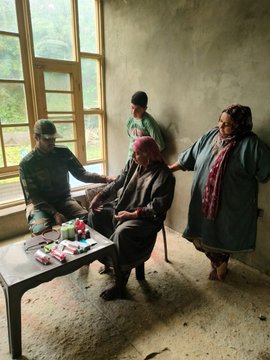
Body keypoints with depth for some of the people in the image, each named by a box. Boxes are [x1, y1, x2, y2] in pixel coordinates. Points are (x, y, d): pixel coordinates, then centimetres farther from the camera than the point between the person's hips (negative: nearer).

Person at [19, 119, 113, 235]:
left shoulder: (63, 152, 0)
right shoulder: (26, 163, -8)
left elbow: (81, 174, -3)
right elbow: (32, 196, -10)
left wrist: (105, 178, -20)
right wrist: (54, 213, -22)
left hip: (64, 200, 3)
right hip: (39, 204, -2)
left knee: (87, 218, -25)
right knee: (41, 230, -33)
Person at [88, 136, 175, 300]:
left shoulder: (164, 175, -20)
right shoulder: (133, 164, 2)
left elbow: (159, 206, -23)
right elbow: (118, 182, 9)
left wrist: (132, 214, -26)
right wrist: (100, 196, -2)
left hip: (146, 218, -8)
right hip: (122, 207, 8)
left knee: (122, 232, -34)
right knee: (95, 213, 2)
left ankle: (121, 284, -17)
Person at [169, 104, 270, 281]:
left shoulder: (251, 144, -15)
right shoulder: (211, 136, 0)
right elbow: (189, 157, 8)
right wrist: (168, 169, 10)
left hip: (230, 205, -5)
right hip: (204, 200, 5)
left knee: (222, 235, 12)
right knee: (204, 233, 18)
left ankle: (221, 263, 43)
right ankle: (217, 261, 46)